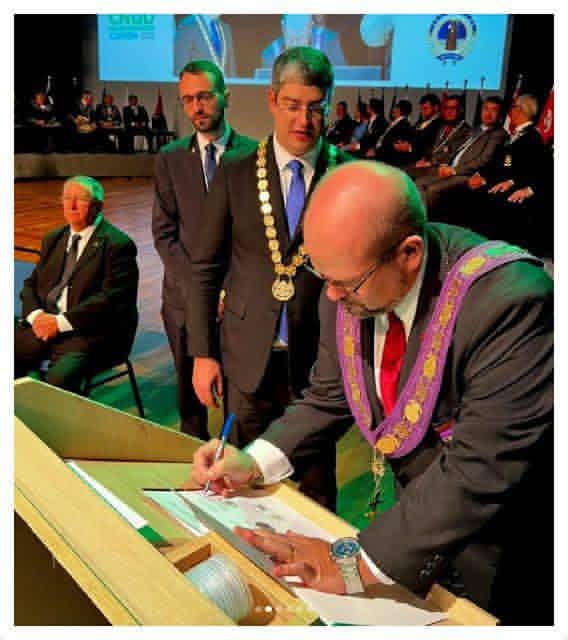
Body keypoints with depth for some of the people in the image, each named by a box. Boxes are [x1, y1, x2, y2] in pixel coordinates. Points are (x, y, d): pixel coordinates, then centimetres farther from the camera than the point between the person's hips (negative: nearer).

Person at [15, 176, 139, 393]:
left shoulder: (117, 244, -5)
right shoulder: (52, 240, 19)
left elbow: (110, 298, -15)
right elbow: (31, 285, 16)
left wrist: (61, 322, -18)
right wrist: (36, 315, -6)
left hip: (89, 333, -6)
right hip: (44, 324, 7)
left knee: (59, 377, -30)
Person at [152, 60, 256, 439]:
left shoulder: (254, 154, 0)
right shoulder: (170, 159, 5)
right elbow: (164, 233, 1)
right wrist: (198, 288, -10)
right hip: (186, 298, 2)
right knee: (191, 391, 14)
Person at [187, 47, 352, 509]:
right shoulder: (234, 176, 0)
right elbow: (206, 270, 3)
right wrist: (203, 354, 0)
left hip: (319, 357, -1)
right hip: (248, 356, 1)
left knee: (316, 480, 15)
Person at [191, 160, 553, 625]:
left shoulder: (506, 302, -33)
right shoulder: (346, 289, -13)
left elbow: (482, 468, -34)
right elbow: (329, 397, -1)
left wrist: (361, 561, -31)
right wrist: (255, 462, -13)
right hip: (417, 514, 5)